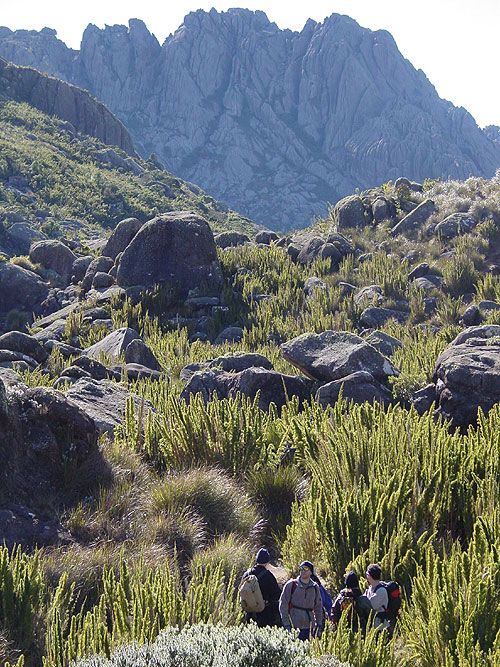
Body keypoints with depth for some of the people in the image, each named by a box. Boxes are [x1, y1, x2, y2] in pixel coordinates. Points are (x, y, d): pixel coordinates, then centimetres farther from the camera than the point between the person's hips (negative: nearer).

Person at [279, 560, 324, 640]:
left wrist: (319, 624, 13)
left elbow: (318, 608, 20)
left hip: (308, 627, 3)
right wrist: (286, 624, -7)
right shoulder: (291, 585, 0)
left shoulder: (315, 587, 11)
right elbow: (283, 605, -1)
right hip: (293, 626, -3)